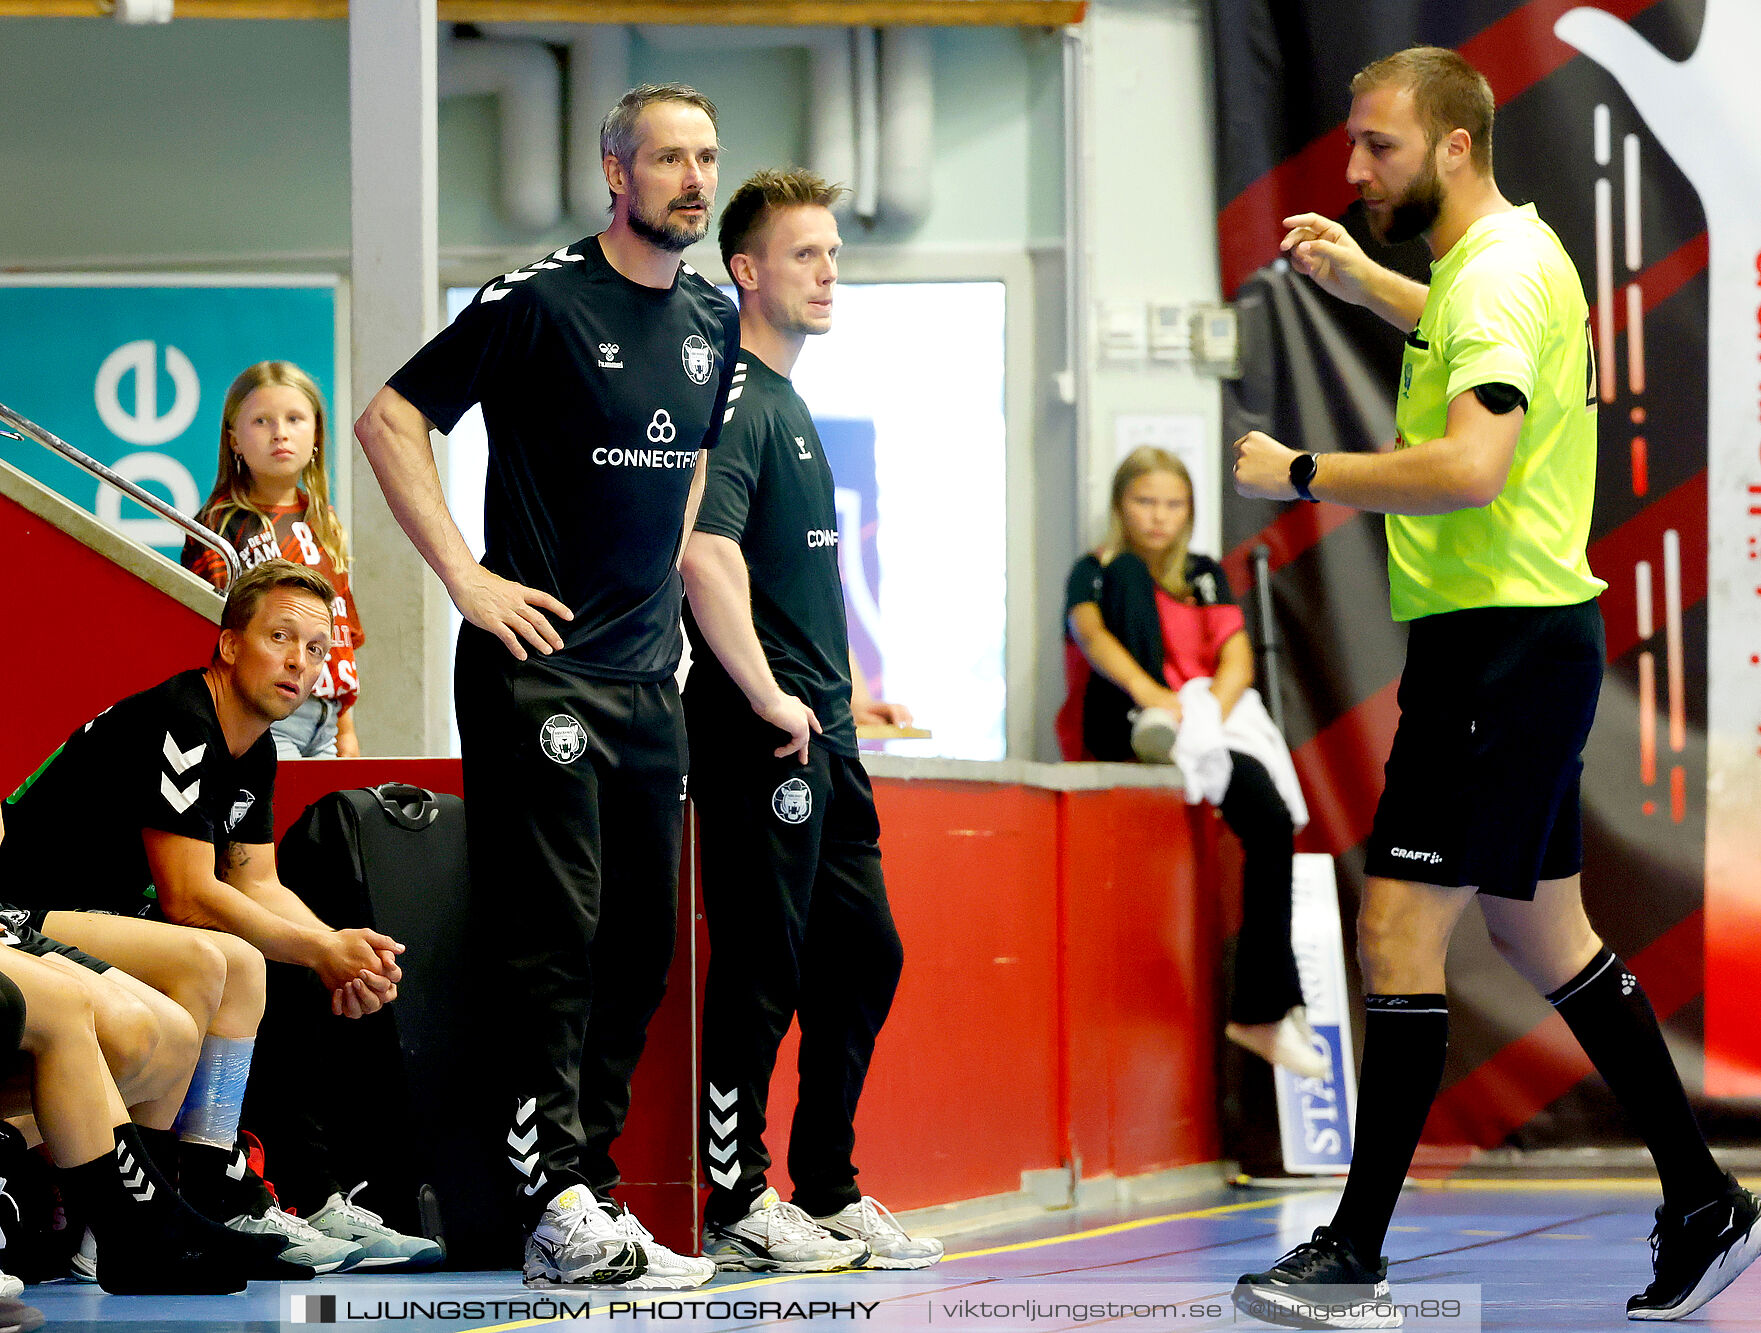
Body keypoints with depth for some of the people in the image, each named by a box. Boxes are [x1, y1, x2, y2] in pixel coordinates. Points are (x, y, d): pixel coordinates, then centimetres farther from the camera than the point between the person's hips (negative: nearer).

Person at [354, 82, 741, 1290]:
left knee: (642, 944, 8)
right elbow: (391, 419, -10)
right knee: (555, 938, -10)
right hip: (541, 665, -7)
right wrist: (467, 578, -14)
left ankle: (592, 1184, 14)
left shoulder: (712, 324, 11)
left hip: (653, 676, 7)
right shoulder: (541, 303, -10)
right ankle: (559, 1208, -11)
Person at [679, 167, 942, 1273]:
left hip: (819, 736, 10)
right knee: (762, 969, -6)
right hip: (760, 738, -10)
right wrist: (771, 699, -21)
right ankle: (737, 1205, 1)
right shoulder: (733, 400, -11)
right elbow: (708, 558, -23)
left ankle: (829, 1193, 19)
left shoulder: (788, 403, 20)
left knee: (865, 953, 12)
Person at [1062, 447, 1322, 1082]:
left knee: (1272, 821, -24)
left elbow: (1237, 658, 6)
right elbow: (1091, 631, -11)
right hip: (1122, 730, -2)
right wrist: (1145, 691, -30)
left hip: (1210, 721, 2)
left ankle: (1262, 1009, -22)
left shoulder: (1205, 576, 20)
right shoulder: (1097, 571, 11)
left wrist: (1211, 712, -16)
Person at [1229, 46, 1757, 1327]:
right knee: (1544, 934, 15)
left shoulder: (1501, 274, -16)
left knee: (1399, 929, -10)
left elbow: (1472, 464, -31)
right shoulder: (1500, 257, 16)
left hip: (1502, 645, -11)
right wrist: (1356, 275, 27)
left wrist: (1302, 473, -22)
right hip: (1520, 644, 11)